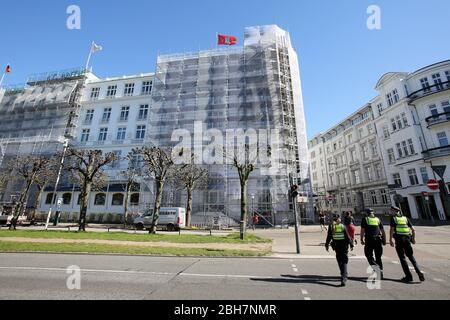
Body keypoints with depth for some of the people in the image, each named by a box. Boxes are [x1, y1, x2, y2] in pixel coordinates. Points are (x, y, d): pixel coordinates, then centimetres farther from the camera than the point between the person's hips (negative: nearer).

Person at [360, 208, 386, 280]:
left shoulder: (365, 219, 2)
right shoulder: (378, 220, 12)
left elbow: (362, 230, -3)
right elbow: (383, 231, 10)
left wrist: (362, 240, 2)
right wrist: (384, 240, 16)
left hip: (369, 240, -4)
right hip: (378, 240, 4)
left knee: (369, 255, 6)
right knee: (378, 257, 15)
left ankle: (375, 265, -16)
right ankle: (381, 270, 16)